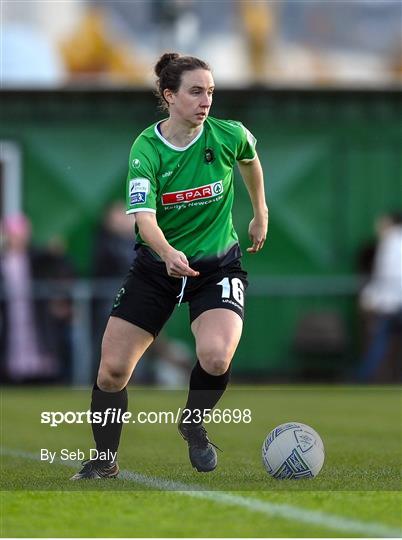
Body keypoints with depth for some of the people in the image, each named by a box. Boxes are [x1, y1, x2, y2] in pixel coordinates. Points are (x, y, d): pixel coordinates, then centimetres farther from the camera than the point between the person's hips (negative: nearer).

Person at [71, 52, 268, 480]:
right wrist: (168, 253, -49)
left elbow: (251, 160, 13)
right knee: (112, 369, -5)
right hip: (156, 265, 0)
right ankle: (104, 461, 20)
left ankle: (193, 425, 6)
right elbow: (144, 216, -29)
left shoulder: (229, 135, -13)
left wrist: (260, 215, 23)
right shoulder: (146, 148, -17)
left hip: (217, 266, 0)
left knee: (215, 356, -27)